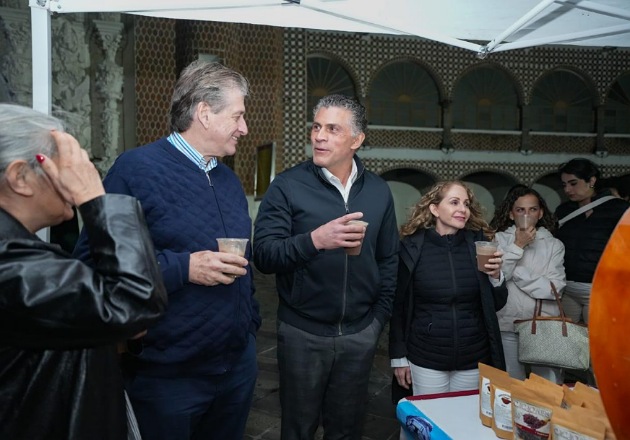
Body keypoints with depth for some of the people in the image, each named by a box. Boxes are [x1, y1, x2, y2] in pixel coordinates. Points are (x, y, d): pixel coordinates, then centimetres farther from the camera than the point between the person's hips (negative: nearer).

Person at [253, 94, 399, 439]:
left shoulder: (379, 191, 2)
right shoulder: (287, 186, -10)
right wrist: (315, 240, -33)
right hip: (303, 333, -3)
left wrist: (379, 317, 5)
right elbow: (263, 256, -18)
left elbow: (388, 261, 9)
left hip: (359, 334, 3)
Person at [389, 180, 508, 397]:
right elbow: (398, 306, -2)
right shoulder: (411, 247, -8)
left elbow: (496, 305, 5)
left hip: (473, 358, 2)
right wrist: (398, 356, -1)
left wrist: (495, 276, -13)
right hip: (426, 359, -2)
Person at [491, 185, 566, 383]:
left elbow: (554, 288, -9)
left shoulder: (554, 245, 2)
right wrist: (518, 246, -13)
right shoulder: (499, 239, -1)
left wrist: (515, 271, -10)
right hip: (508, 327, 0)